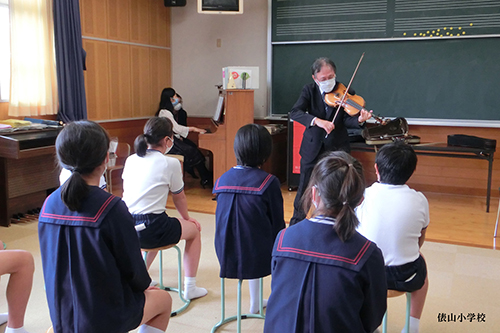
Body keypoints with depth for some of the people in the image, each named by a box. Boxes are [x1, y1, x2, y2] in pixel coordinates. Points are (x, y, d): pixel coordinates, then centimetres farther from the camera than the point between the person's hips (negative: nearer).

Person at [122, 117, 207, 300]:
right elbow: (179, 197, 5)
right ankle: (190, 287, 21)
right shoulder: (170, 163, -8)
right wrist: (186, 218, 22)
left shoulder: (130, 160, 7)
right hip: (150, 231, -6)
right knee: (194, 230, 19)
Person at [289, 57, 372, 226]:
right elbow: (295, 112, -18)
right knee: (305, 186, 10)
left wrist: (358, 119, -36)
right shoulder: (309, 90, -4)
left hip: (337, 148, -1)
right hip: (312, 147, 1)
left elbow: (346, 120, -14)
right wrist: (316, 120, -33)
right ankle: (296, 221, 29)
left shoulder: (344, 93, -6)